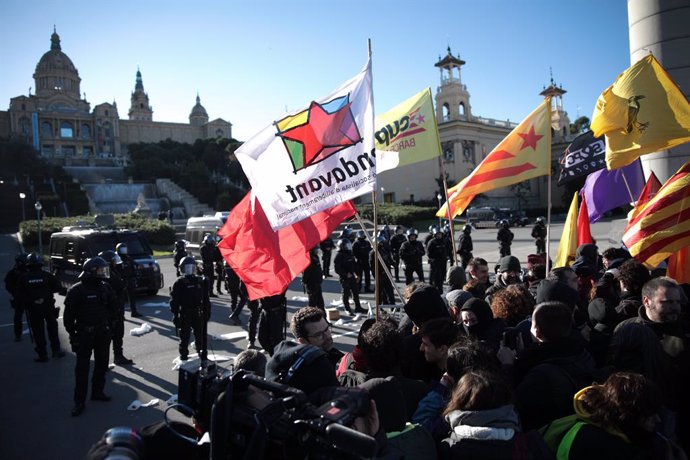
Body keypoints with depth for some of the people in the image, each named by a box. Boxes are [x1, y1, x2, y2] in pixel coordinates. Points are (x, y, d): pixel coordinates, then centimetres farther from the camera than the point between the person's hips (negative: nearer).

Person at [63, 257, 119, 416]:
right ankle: (79, 402, 6)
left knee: (102, 364, 14)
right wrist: (72, 333, -9)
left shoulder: (106, 288, 4)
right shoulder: (77, 290, -11)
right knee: (82, 368, -2)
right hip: (84, 334, -5)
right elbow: (69, 314, -9)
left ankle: (97, 391, 31)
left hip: (103, 333, 5)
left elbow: (113, 308, 13)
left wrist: (109, 325, 7)